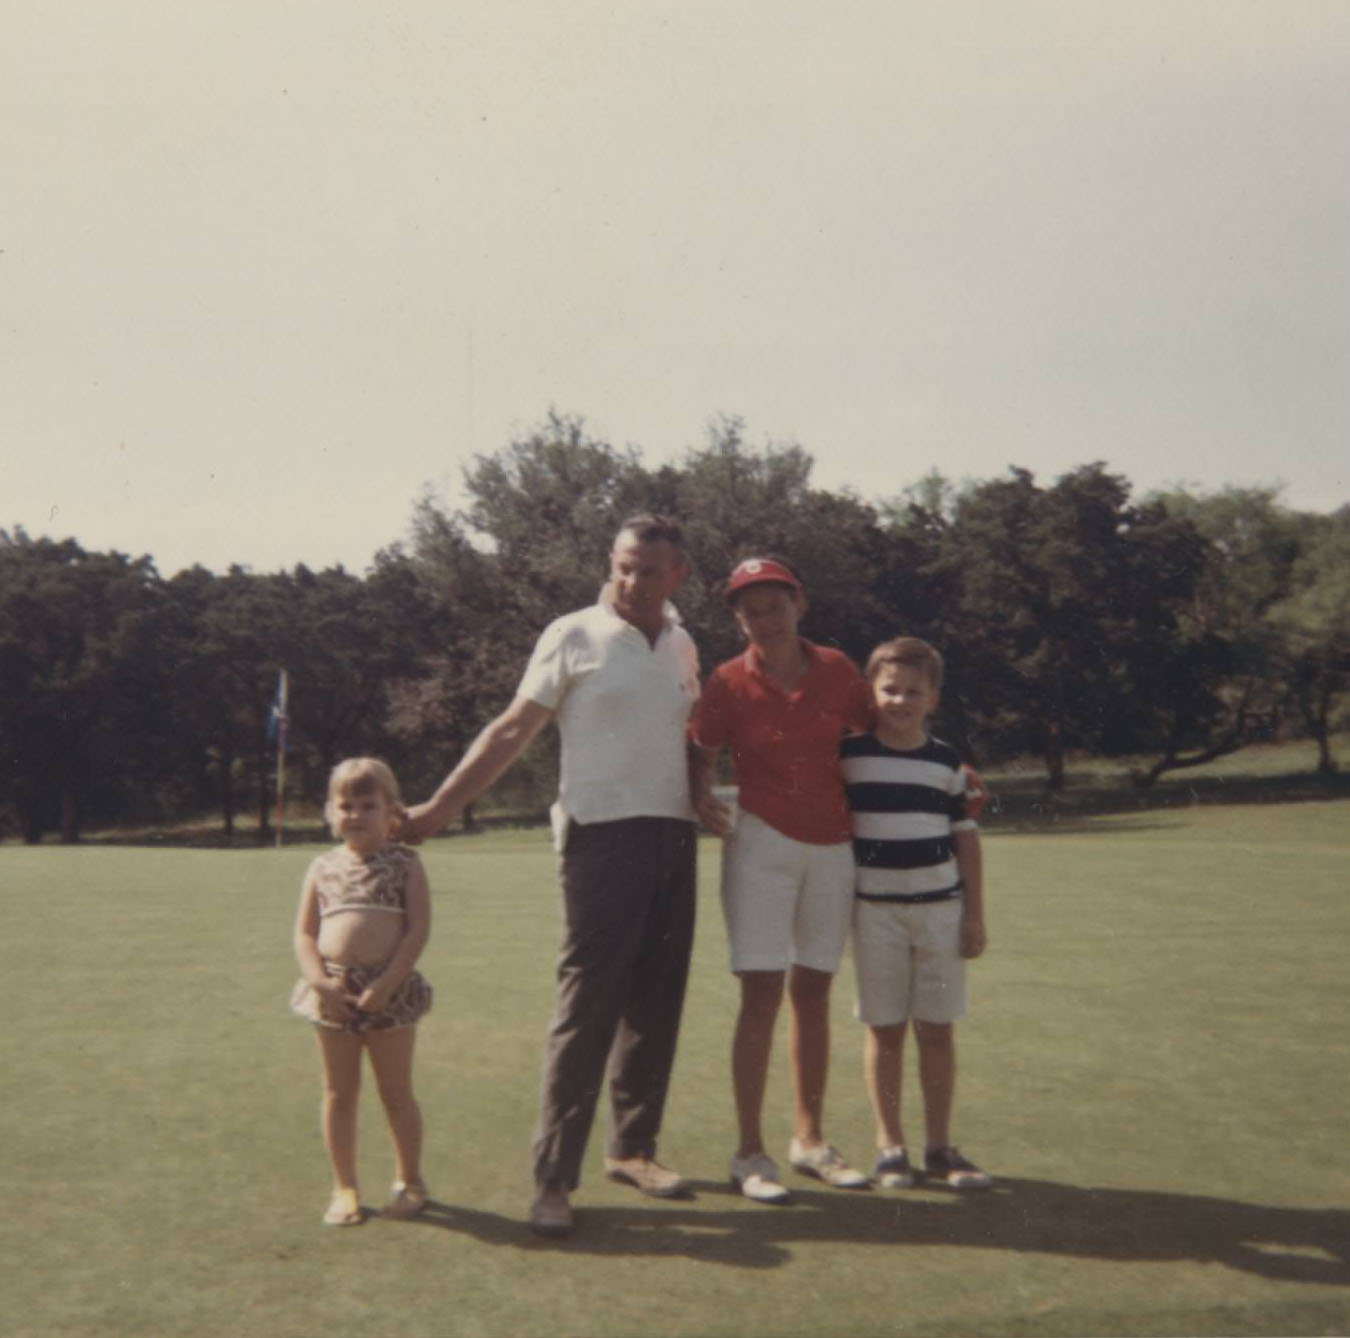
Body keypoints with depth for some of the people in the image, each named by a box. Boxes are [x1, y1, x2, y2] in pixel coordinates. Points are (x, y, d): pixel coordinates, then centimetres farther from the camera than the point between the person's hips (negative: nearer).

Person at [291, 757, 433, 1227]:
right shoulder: (323, 867, 6)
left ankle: (408, 1180, 25)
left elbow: (418, 929, -9)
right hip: (333, 993, 3)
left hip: (390, 990, -3)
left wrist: (386, 985, -17)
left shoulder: (405, 864, -2)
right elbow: (303, 933, 4)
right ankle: (344, 1187, 23)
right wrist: (321, 981, -12)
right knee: (338, 1093, 11)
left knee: (396, 1091, 8)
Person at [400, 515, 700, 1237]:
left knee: (655, 1002, 9)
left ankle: (633, 1148, 22)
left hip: (673, 835, 6)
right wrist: (440, 806, -8)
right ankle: (553, 1177, -5)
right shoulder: (574, 636, -1)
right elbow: (513, 729, -3)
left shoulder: (682, 648, 14)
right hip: (602, 832, -6)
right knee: (587, 1002, -9)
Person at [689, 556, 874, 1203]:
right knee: (762, 992, -8)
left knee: (813, 992, 11)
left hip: (833, 849, 3)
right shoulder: (729, 683, -5)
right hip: (762, 844, -3)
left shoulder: (836, 669, 1)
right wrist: (702, 797, -15)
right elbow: (700, 755, 5)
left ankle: (809, 1139, 22)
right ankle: (748, 1152, 0)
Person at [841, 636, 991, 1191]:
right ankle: (889, 1146, 15)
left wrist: (975, 916, 5)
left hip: (940, 907, 2)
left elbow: (965, 839, 7)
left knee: (937, 1029, 6)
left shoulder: (948, 762, 4)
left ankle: (939, 1146, 17)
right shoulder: (848, 756, -1)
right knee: (885, 1030, 4)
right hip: (875, 910, -1)